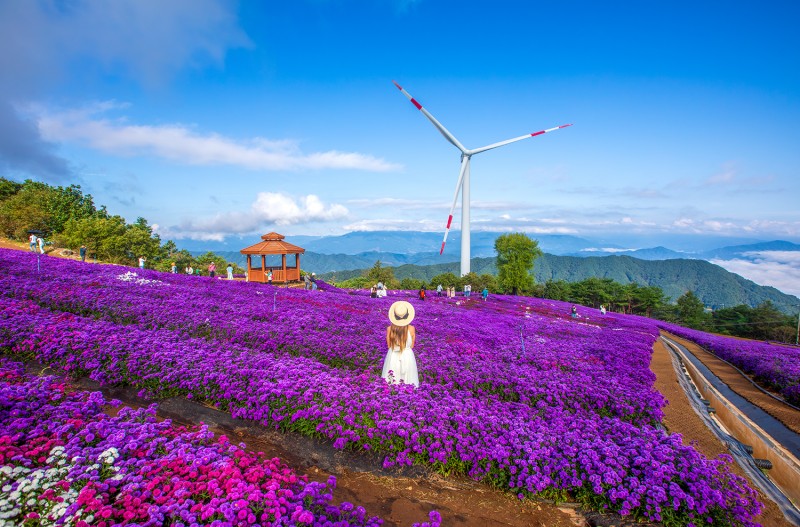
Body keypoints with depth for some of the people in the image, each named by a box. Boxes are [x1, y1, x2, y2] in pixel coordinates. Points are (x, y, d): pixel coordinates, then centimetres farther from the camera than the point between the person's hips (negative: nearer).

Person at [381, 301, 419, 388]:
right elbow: (412, 345, -1)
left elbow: (389, 346, 1)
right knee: (409, 386, 13)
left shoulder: (389, 329, -12)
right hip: (407, 356, -1)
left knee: (390, 384, 15)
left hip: (393, 356, 1)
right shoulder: (411, 328, -13)